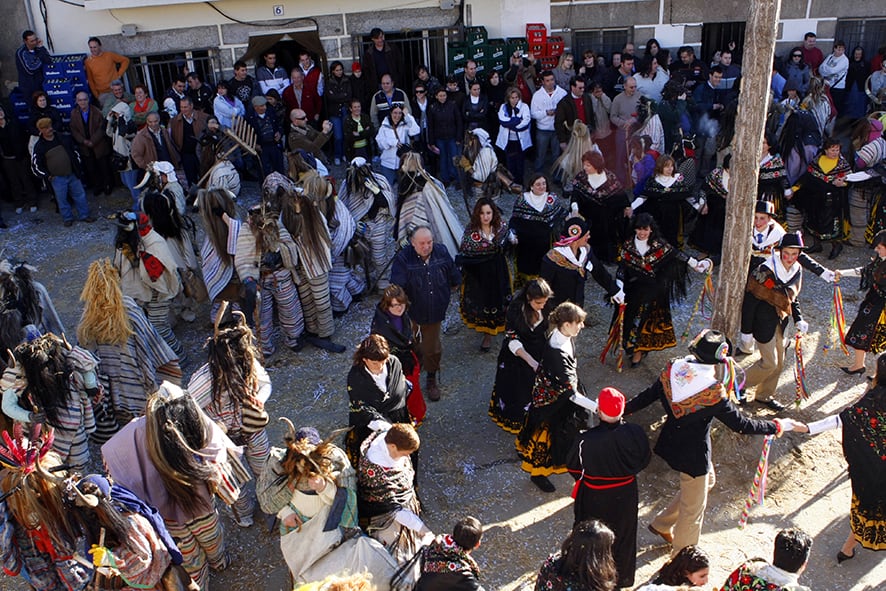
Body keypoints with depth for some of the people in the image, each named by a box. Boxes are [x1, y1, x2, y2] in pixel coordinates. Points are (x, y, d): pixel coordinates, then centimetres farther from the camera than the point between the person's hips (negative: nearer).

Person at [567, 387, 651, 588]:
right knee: (623, 534, 27)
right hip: (625, 494, 2)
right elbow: (644, 460, -7)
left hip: (594, 497, -2)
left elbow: (572, 466, -13)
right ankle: (623, 578, 49)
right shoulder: (635, 433, -27)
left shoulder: (586, 440, -32)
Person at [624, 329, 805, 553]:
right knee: (693, 509, 17)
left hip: (670, 441, 7)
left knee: (707, 480, 33)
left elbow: (648, 395, -2)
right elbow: (742, 424, -18)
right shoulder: (714, 394, -30)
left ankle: (662, 524, 45)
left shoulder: (673, 368, -14)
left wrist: (622, 409, 13)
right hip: (693, 455, -7)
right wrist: (779, 426, -5)